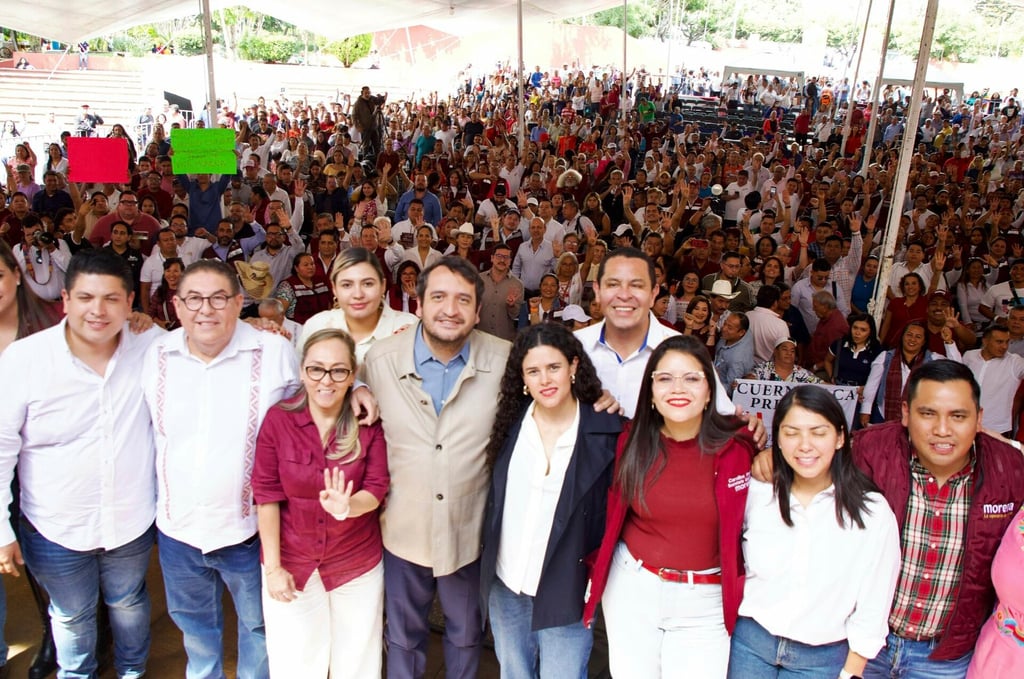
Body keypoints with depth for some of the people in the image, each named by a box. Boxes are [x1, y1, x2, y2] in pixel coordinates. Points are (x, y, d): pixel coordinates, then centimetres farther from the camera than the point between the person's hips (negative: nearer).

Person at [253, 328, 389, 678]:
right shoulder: (278, 419, -15)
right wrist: (272, 567, -9)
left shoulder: (369, 423, -13)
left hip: (358, 562, 0)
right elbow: (267, 496, -11)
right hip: (292, 561, 0)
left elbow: (376, 489, -13)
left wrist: (348, 507, -35)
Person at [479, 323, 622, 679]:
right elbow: (494, 495, 6)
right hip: (504, 585, 4)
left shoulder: (607, 430, -13)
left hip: (565, 590, -3)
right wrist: (487, 559, 1)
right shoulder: (511, 420, -5)